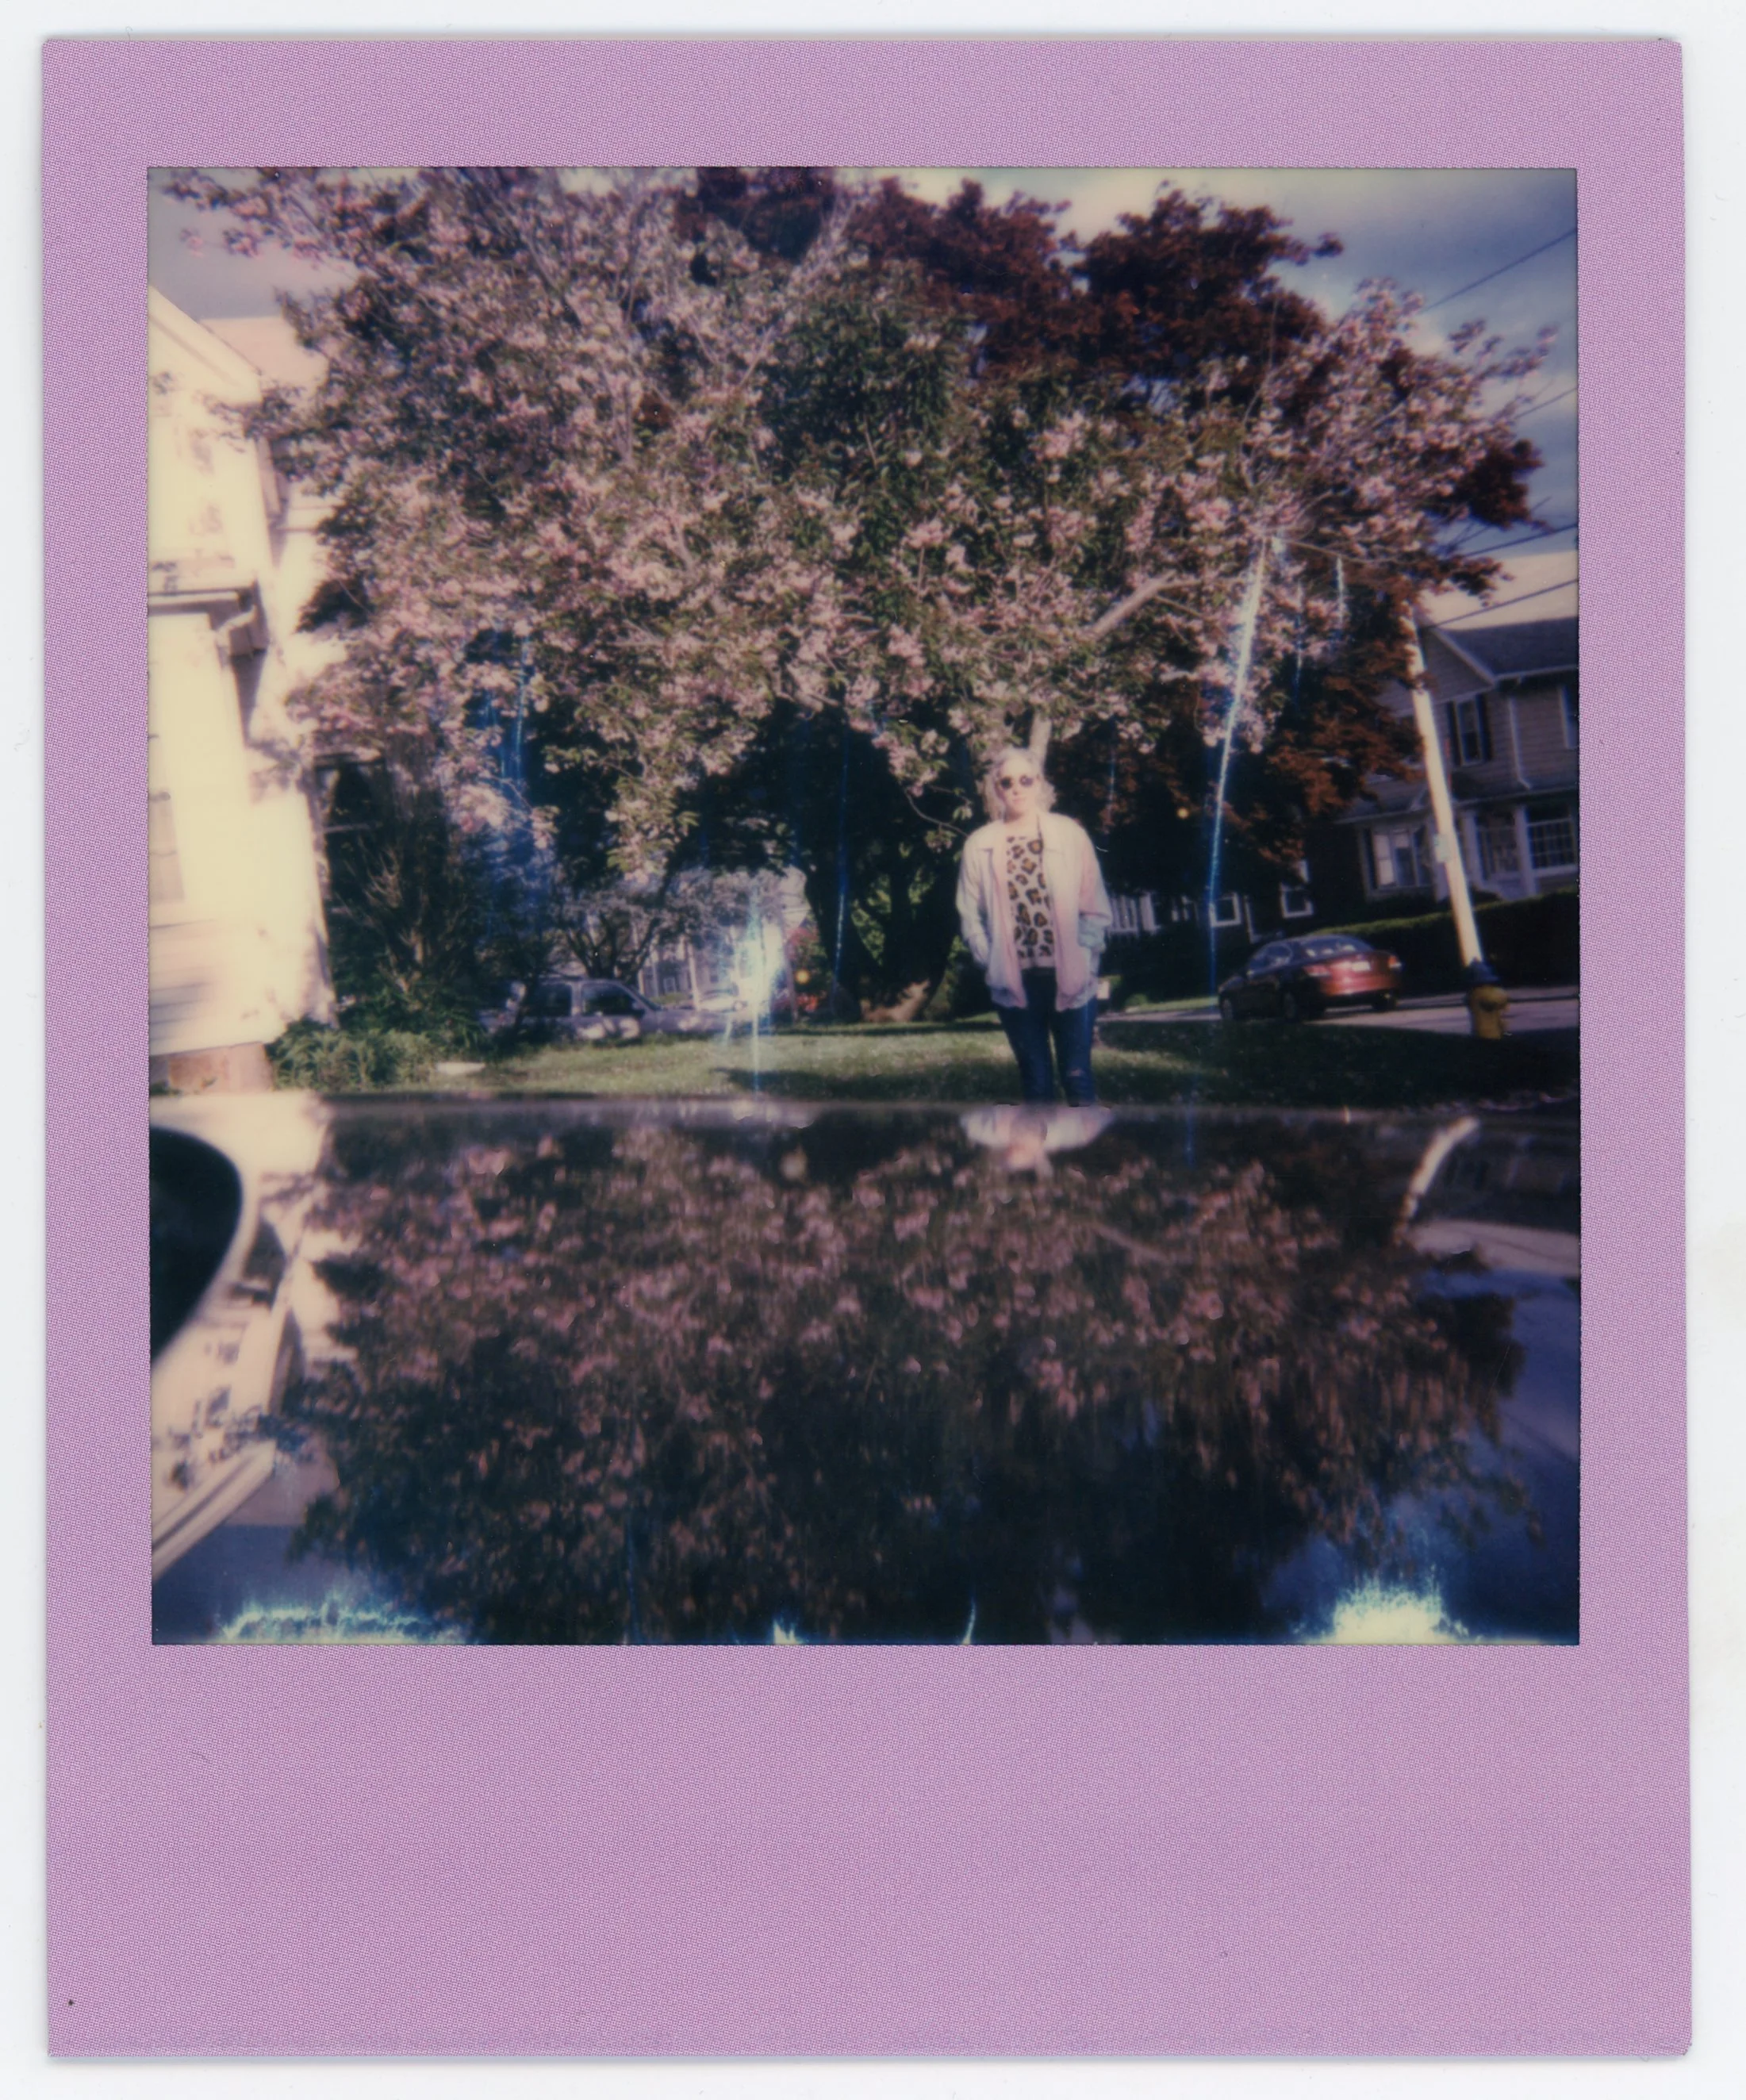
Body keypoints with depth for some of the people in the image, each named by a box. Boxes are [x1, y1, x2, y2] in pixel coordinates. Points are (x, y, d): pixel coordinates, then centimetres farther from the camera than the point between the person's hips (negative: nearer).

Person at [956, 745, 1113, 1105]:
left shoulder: (1070, 835, 1)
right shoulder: (979, 845, 3)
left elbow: (1096, 908, 2)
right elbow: (970, 916, 6)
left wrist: (1083, 959, -7)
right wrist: (992, 963, -4)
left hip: (1069, 980, -1)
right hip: (1016, 984, 1)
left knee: (1077, 1077, 1)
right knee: (1035, 1082, 8)